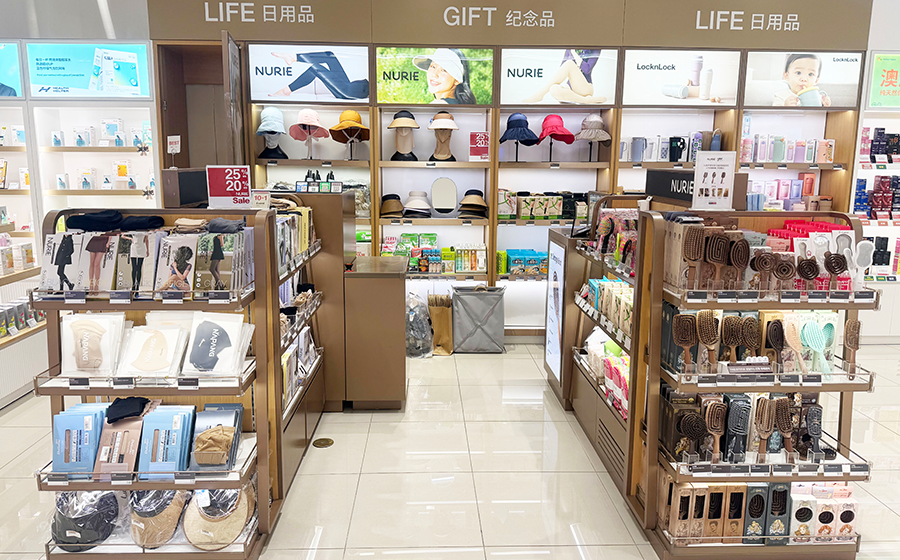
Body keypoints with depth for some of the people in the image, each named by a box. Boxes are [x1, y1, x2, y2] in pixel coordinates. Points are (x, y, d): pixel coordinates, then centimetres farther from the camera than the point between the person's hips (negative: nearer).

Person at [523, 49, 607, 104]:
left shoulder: (594, 49, 5)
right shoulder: (569, 49, 17)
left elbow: (587, 69, -9)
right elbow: (562, 69, 9)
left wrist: (574, 52, -8)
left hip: (585, 89, -3)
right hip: (570, 88, 4)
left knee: (569, 64, -28)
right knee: (554, 89, -33)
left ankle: (539, 94, -28)